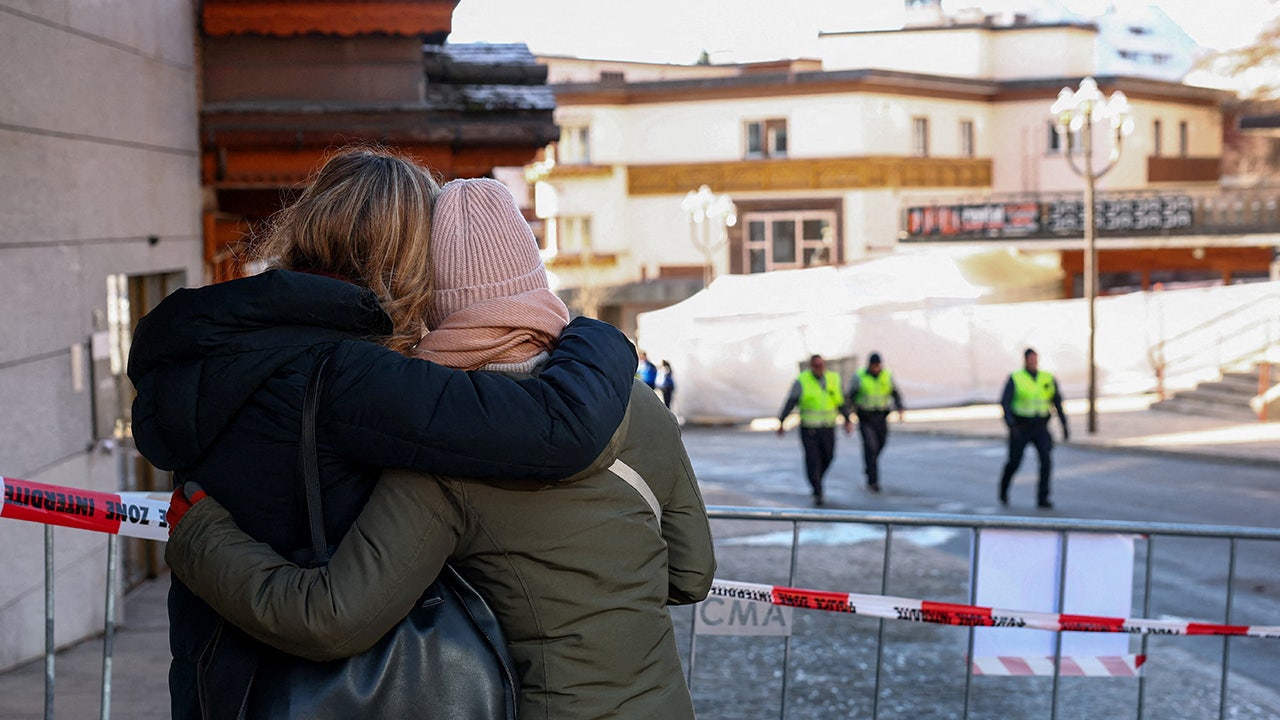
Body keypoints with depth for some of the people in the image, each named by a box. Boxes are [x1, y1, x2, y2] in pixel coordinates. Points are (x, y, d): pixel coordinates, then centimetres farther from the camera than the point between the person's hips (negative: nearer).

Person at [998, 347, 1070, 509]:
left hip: (1040, 428, 2)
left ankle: (1042, 499, -11)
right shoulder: (1015, 379, -8)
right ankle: (1003, 490, 37)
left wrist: (1065, 425, 4)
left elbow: (1058, 402, 7)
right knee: (1014, 462, 8)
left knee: (1046, 460, -17)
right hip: (1020, 428, -2)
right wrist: (1010, 423, -30)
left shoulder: (1048, 379, 1)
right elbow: (1005, 402, -16)